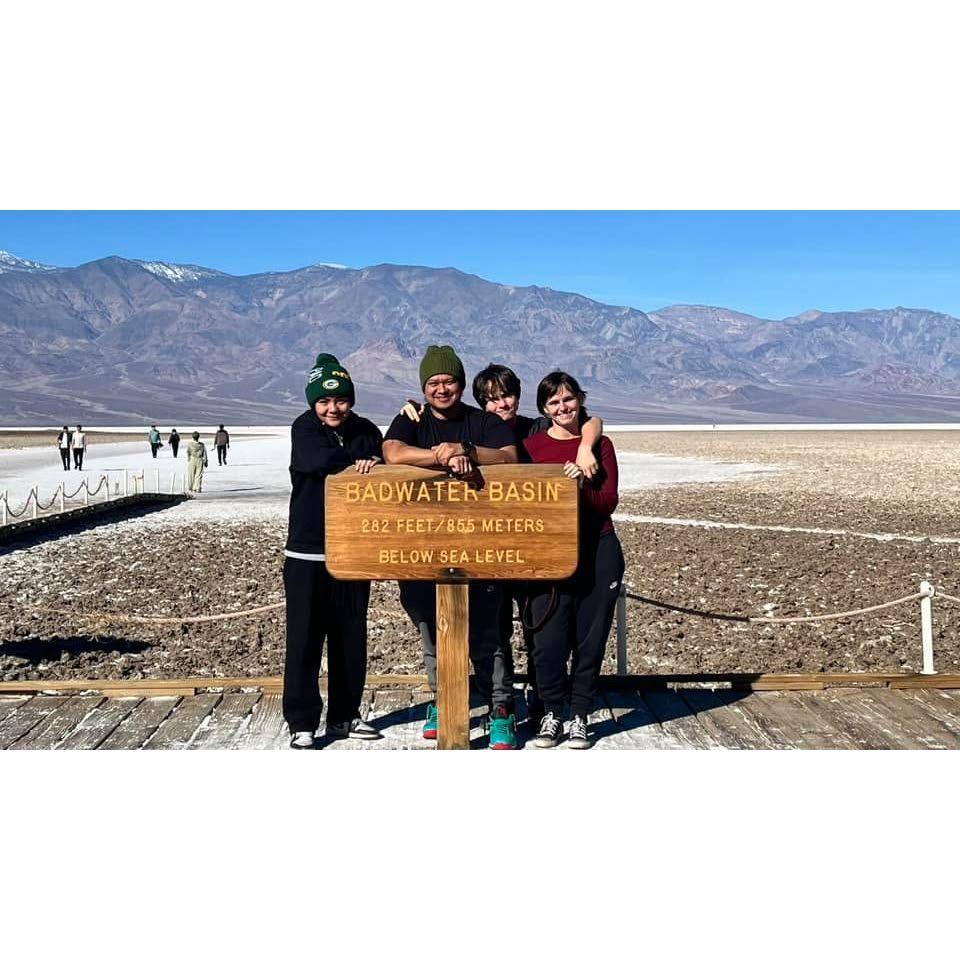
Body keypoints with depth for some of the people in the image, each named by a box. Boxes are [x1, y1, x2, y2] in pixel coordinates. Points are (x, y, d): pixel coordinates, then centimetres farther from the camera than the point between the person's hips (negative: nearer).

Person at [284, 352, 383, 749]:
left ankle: (344, 716, 24)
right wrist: (361, 461, -16)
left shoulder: (366, 431, 6)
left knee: (351, 638, 11)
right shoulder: (304, 429, -4)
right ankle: (301, 723, 9)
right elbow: (321, 460, -24)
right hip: (307, 554, -3)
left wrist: (372, 466, -21)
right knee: (304, 639, 0)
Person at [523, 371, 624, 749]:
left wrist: (583, 486, -16)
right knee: (549, 639, -6)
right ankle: (551, 713, 13)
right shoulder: (531, 446, 5)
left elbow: (609, 502, 0)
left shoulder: (599, 444, 6)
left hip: (598, 551, 1)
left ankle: (579, 717, 16)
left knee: (590, 637, 4)